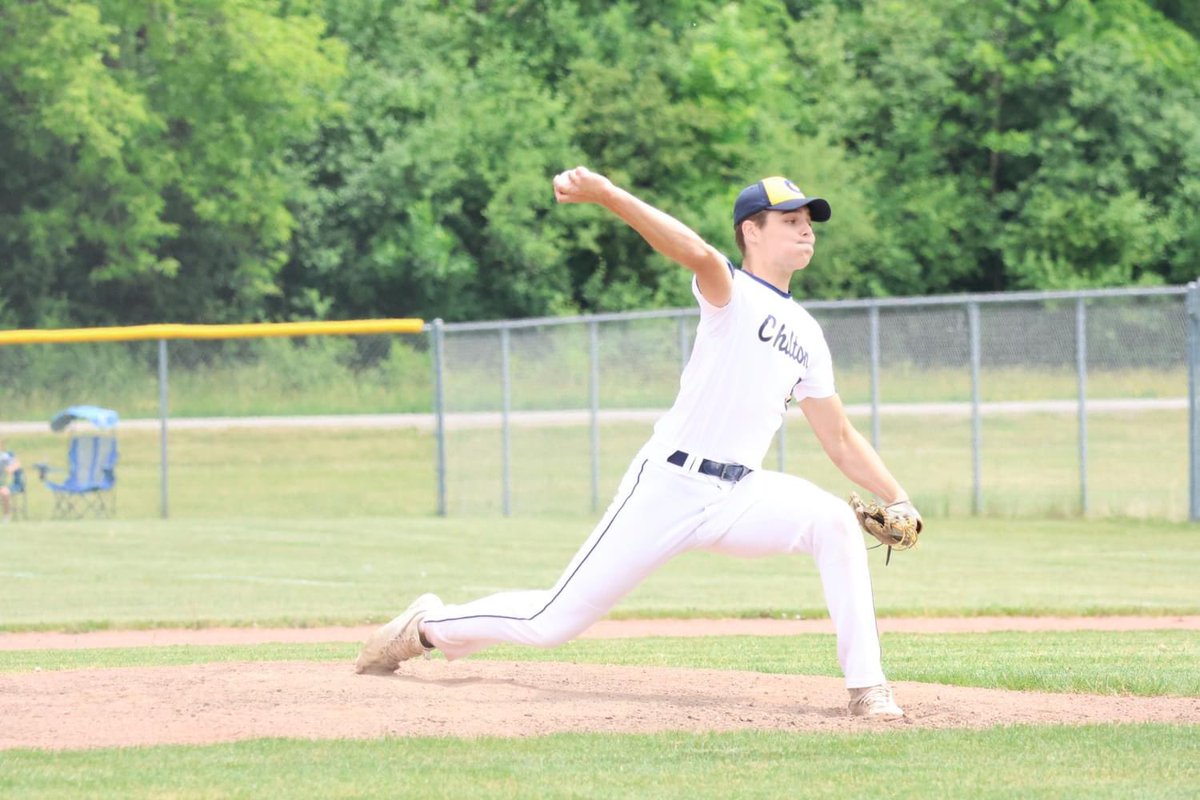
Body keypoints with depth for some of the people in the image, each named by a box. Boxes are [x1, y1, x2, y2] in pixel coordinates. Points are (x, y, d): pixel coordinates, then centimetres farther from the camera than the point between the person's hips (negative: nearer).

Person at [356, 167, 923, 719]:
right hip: (668, 487, -5)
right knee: (553, 623, -2)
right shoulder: (731, 294, -3)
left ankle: (866, 687, -19)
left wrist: (897, 500, 7)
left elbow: (840, 438, 19)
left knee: (833, 521, -24)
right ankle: (427, 627, 24)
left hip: (739, 498, 5)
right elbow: (697, 254, -27)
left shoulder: (806, 335, 16)